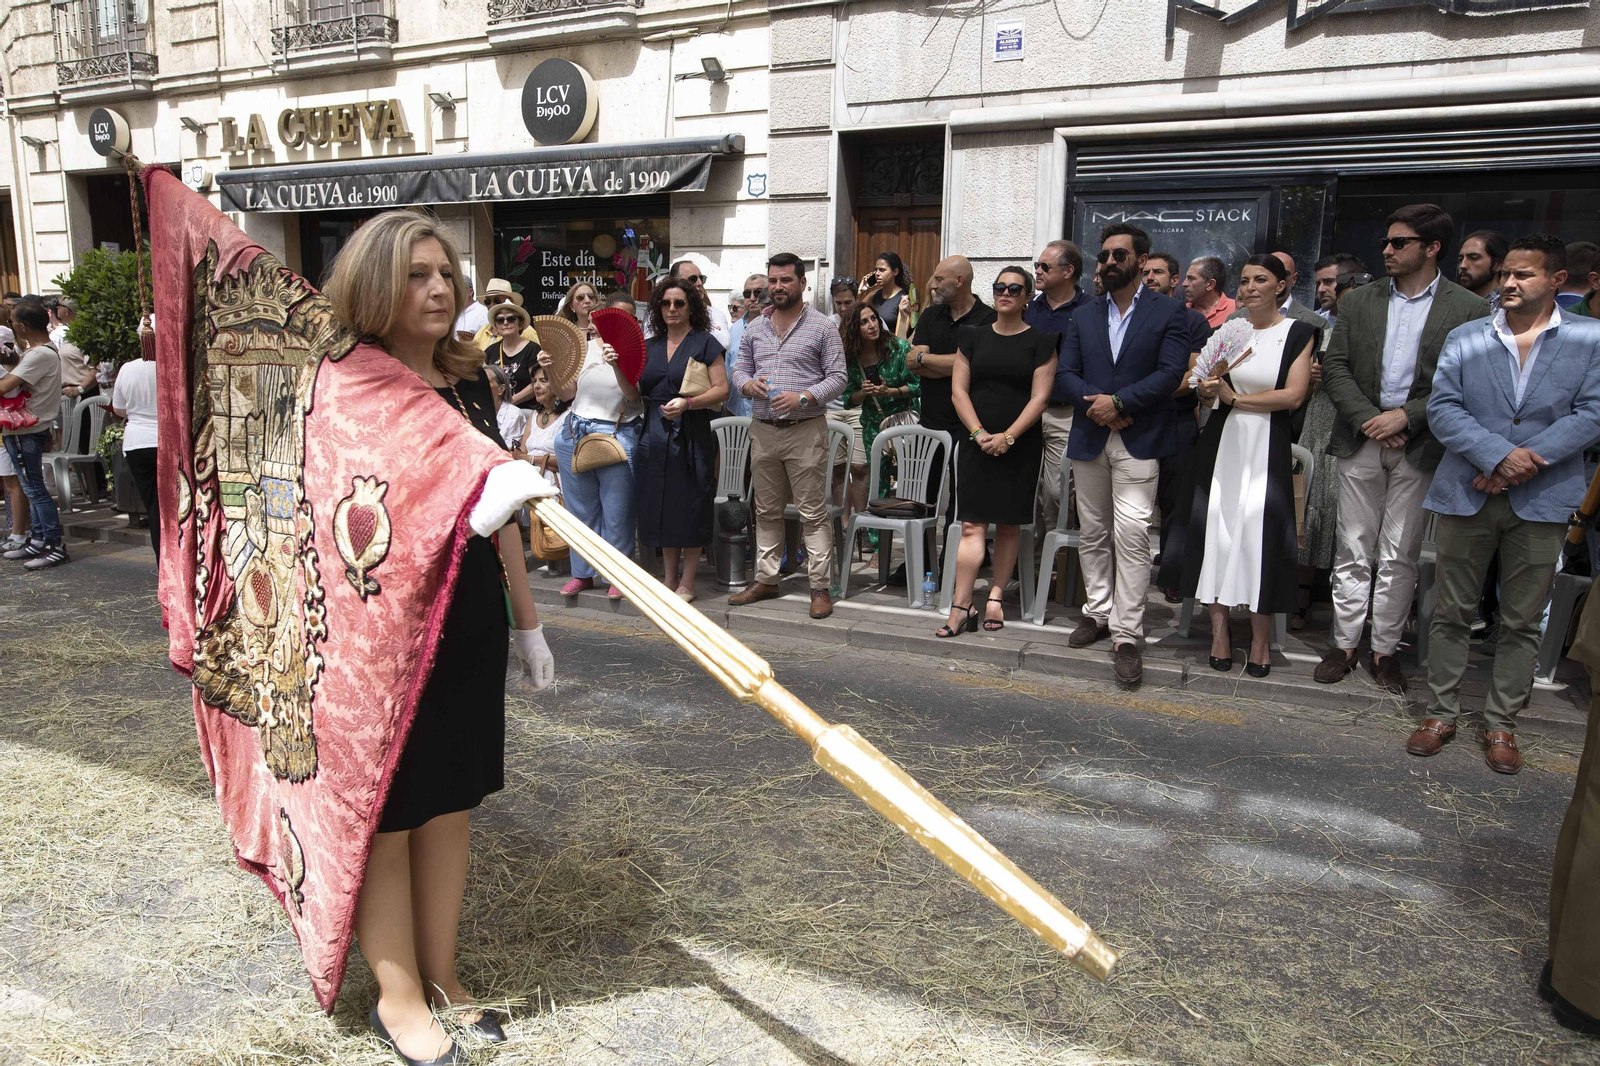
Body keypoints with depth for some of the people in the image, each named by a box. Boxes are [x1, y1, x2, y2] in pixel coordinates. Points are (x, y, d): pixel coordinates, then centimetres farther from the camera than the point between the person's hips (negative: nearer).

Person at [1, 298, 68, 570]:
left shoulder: (39, 355, -19)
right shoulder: (42, 350, 13)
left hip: (25, 432, -10)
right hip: (30, 428, 10)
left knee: (34, 489, -6)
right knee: (32, 488, 15)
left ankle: (56, 547, -4)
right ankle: (38, 541, 23)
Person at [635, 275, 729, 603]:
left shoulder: (705, 343, 0)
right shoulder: (649, 347, 15)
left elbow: (721, 390, -8)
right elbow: (634, 392, 14)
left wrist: (687, 403, -21)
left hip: (692, 436, -5)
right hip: (654, 436, 5)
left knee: (690, 508, 0)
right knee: (660, 506, 9)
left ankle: (687, 583, 11)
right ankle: (670, 579, 21)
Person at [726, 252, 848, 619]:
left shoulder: (822, 327, -1)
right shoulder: (754, 328, 13)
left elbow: (837, 377, -4)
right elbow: (738, 369, 17)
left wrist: (803, 397, -18)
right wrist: (749, 384, -7)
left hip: (805, 430, -5)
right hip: (763, 430, 5)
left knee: (813, 513, -3)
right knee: (766, 511, 12)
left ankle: (820, 587, 2)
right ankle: (766, 580, 22)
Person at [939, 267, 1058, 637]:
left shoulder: (1040, 341, 3)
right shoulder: (974, 337, 9)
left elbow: (1040, 397, -4)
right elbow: (958, 389, 4)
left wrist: (1008, 436, -14)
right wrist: (979, 433, -9)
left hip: (1020, 447, -1)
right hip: (976, 445, 1)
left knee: (1009, 524, 5)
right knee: (972, 525, -6)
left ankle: (996, 597, 16)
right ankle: (961, 607, -7)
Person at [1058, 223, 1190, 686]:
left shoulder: (1168, 312, 1)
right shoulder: (1083, 316, 14)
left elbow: (1170, 373, -9)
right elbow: (1066, 372, 6)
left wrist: (1119, 402, -17)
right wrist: (1094, 404, -12)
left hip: (1139, 440, -4)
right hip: (1089, 438, 5)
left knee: (1132, 535, -10)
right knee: (1092, 534, 12)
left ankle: (1127, 634, -6)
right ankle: (1099, 612, 26)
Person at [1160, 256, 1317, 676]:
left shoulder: (1298, 333, 2)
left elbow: (1293, 395, -8)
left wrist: (1236, 397, -7)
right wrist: (1208, 389, -7)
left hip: (1268, 447, -3)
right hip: (1222, 441, 3)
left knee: (1260, 528, -6)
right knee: (1216, 526, -1)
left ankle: (1260, 638, 6)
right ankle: (1220, 626, 9)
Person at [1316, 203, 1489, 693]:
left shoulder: (1470, 310, 0)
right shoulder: (1358, 301, 8)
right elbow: (1335, 366, 3)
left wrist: (1407, 416, -14)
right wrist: (1366, 418, -10)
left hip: (1419, 448, -2)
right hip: (1361, 441, 2)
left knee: (1399, 557, 4)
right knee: (1353, 551, 6)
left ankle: (1386, 649, 16)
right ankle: (1344, 643, 16)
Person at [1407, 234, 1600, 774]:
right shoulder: (1465, 338, 5)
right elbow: (1442, 408, -4)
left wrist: (1528, 460, -17)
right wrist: (1499, 454, -19)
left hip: (1542, 501, -1)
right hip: (1466, 495, 1)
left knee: (1522, 622, 7)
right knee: (1452, 612, 7)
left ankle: (1501, 723, 20)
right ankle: (1441, 712, 20)